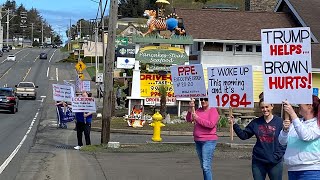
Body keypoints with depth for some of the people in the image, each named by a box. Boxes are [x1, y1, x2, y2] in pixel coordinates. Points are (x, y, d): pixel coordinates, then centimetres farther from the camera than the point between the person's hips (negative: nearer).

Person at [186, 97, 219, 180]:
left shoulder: (213, 111, -6)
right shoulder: (198, 110, 11)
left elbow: (211, 124, -18)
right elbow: (189, 119, 2)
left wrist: (197, 118, -16)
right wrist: (190, 109, -14)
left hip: (208, 141, -7)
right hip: (198, 141, 7)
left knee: (206, 166, -14)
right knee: (203, 166, 15)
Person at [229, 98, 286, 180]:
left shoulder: (279, 122, -5)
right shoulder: (256, 122, 4)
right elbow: (243, 135, 7)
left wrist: (277, 156, -14)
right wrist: (234, 124, -5)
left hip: (275, 163, -3)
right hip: (258, 162, 3)